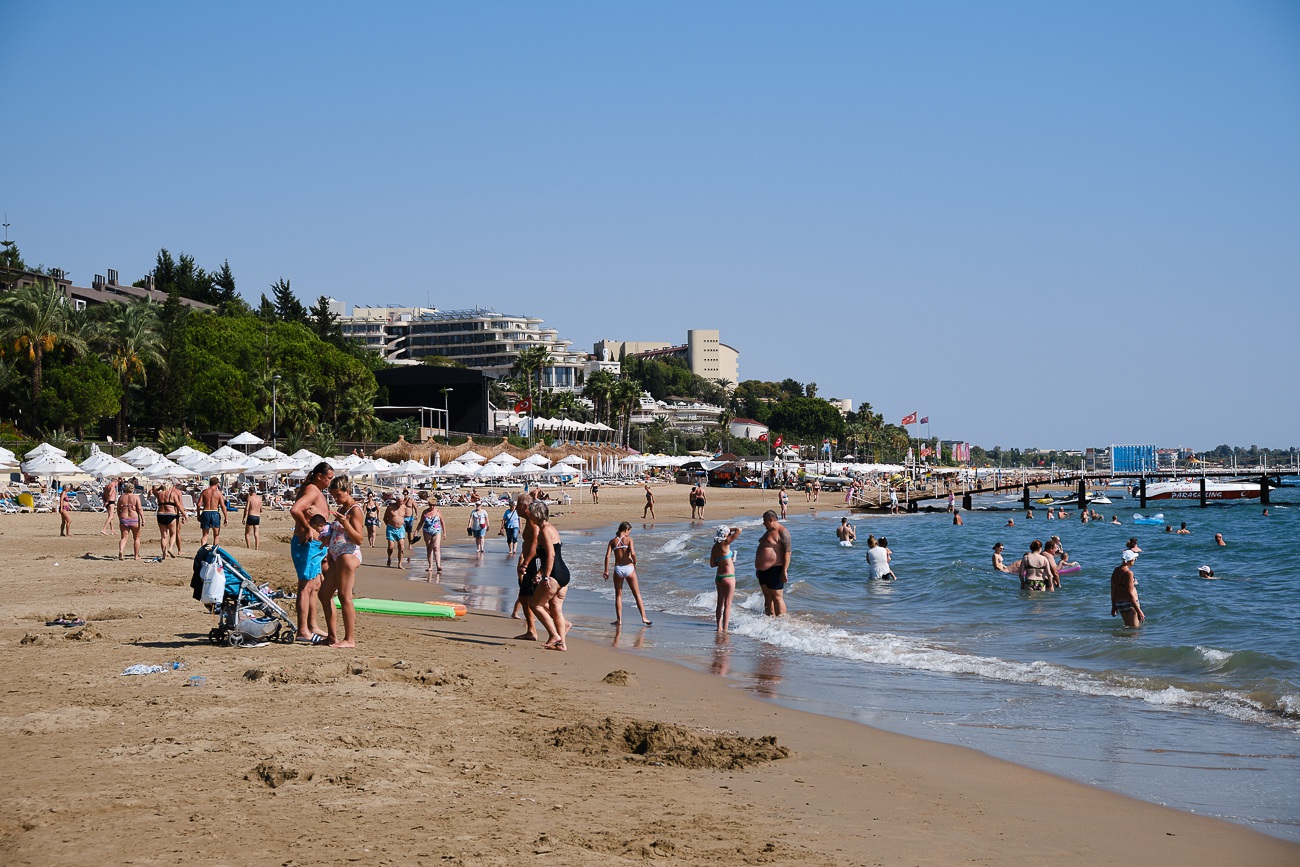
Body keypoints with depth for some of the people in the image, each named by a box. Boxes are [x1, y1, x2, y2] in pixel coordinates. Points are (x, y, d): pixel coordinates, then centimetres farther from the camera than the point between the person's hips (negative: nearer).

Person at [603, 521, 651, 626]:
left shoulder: (612, 541, 5)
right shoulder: (628, 539, -3)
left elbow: (607, 556, -3)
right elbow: (632, 553, -16)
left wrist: (606, 571, 0)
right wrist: (635, 563, 2)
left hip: (618, 569, 2)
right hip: (629, 568, -2)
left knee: (618, 595, 11)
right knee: (637, 594, 9)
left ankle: (619, 620, 7)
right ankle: (643, 617, 7)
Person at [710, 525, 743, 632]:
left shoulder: (715, 547, 5)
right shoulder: (725, 543, -15)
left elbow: (712, 564, 12)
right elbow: (739, 530, -17)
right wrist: (730, 529, 0)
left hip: (718, 577, 7)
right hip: (728, 577, -7)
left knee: (720, 603, 15)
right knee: (727, 605, -1)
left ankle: (719, 627, 20)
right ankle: (725, 629, 0)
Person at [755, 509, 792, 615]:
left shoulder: (782, 533, -12)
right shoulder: (769, 531, 18)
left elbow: (787, 553, -18)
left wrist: (784, 571, -23)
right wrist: (758, 568, 26)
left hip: (775, 570, -10)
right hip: (764, 570, 10)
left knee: (777, 597, -8)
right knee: (767, 596, 12)